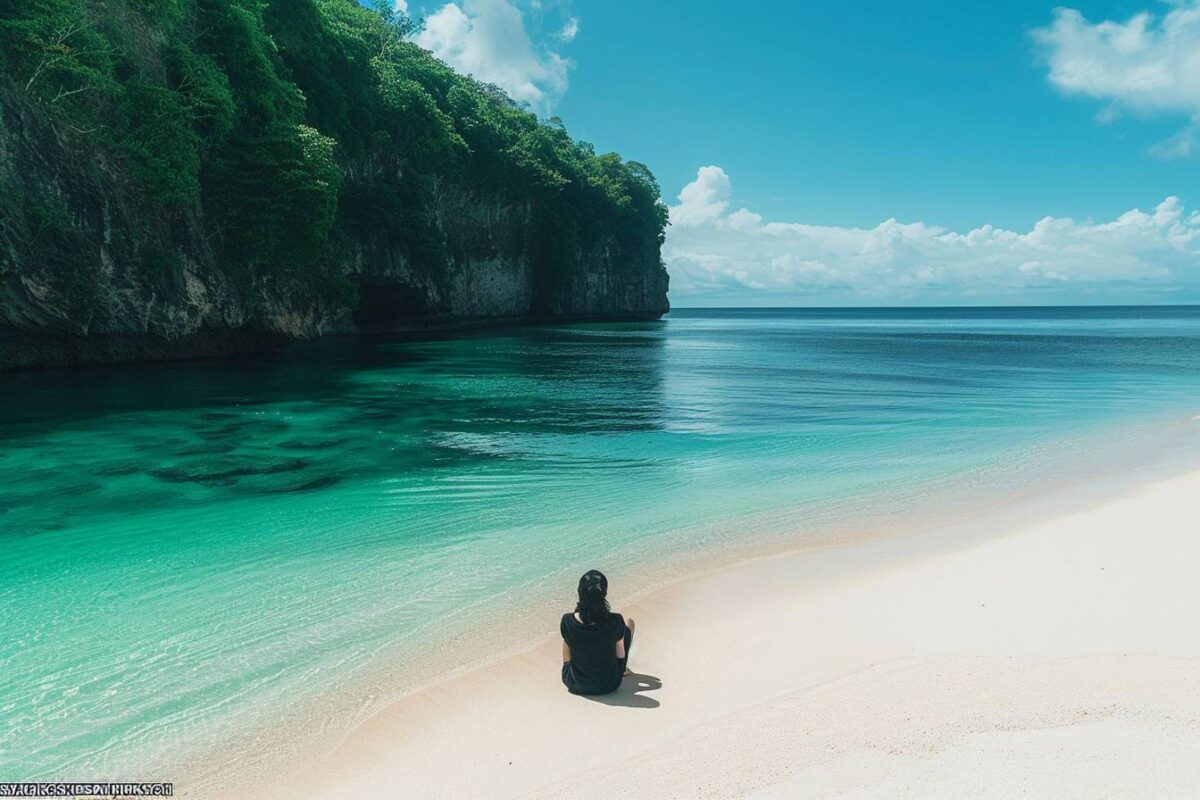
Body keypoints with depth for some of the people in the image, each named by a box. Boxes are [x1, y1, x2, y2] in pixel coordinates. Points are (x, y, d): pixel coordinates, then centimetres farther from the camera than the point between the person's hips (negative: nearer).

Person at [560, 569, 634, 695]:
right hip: (609, 685, 0)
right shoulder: (615, 622, -26)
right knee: (630, 623, 19)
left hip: (575, 685, 1)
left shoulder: (567, 621, -23)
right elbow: (620, 655, -8)